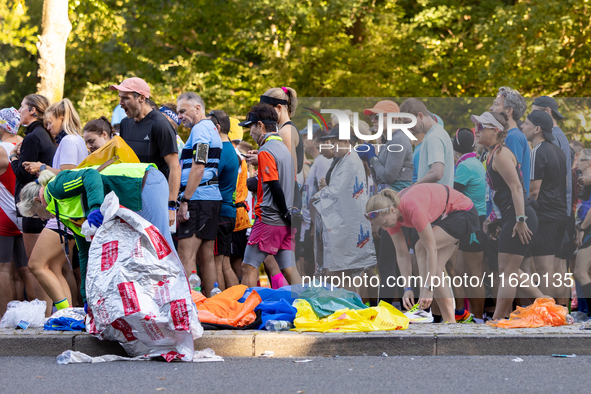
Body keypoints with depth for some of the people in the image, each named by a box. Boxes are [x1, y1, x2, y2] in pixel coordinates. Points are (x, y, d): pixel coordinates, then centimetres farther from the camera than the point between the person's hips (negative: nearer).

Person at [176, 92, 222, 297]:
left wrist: (185, 200, -18)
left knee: (186, 256, -15)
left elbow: (198, 167, -17)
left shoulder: (200, 129, -8)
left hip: (199, 198, -10)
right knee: (206, 257, 9)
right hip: (213, 198, 10)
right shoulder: (212, 129, 23)